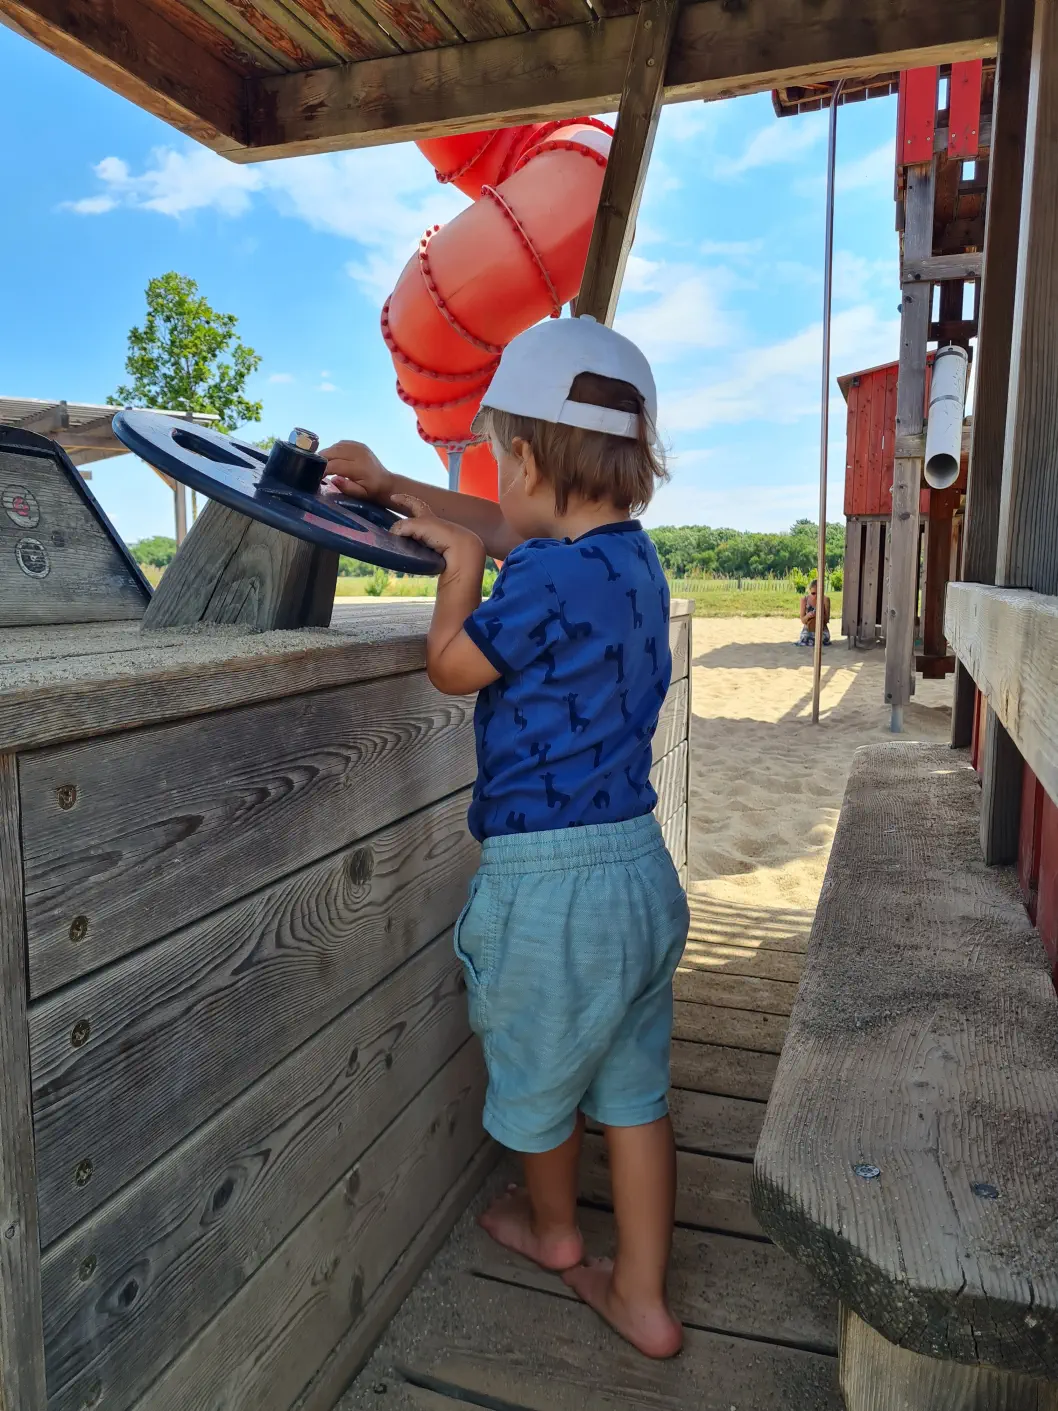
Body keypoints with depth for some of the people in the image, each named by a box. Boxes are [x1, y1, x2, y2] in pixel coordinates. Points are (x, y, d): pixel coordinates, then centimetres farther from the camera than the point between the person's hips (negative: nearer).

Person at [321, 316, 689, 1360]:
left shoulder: (546, 581, -24)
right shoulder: (630, 556, 4)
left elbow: (450, 665, -8)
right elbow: (512, 529, 19)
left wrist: (459, 556, 4)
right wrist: (395, 487, 24)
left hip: (550, 881, -7)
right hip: (640, 864, 8)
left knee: (537, 1076, 21)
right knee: (633, 1088, 19)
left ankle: (552, 1229, 49)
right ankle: (642, 1296, 34)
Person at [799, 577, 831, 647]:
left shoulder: (825, 600, -5)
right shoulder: (804, 600, -3)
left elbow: (827, 620, -2)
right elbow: (803, 620, -2)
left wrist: (821, 616, -23)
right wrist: (808, 616, -23)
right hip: (808, 630, 0)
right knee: (803, 644, -21)